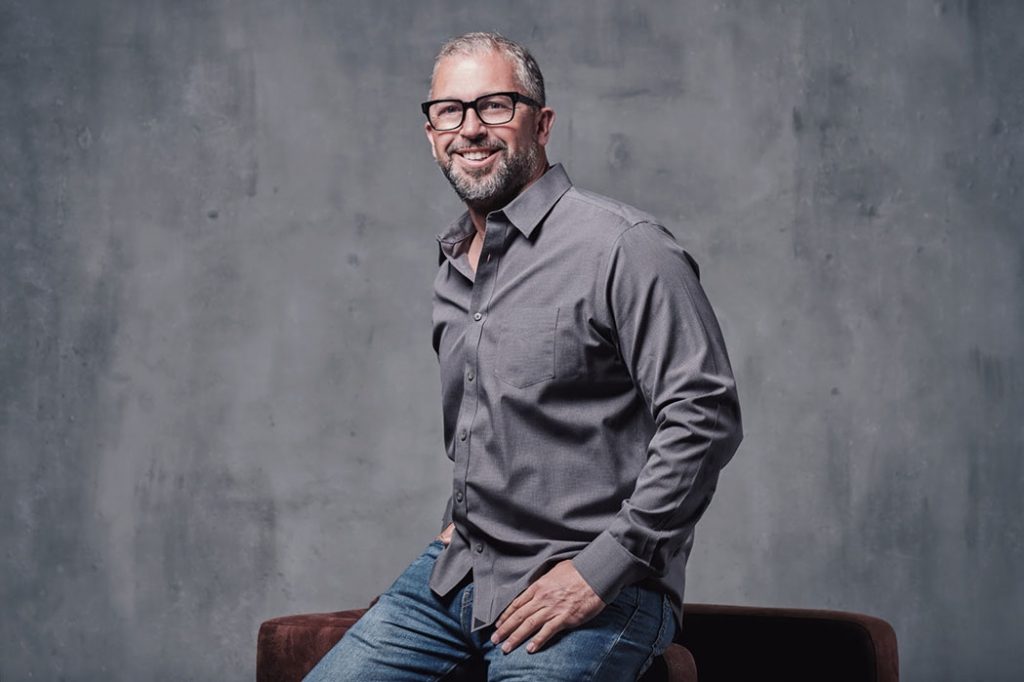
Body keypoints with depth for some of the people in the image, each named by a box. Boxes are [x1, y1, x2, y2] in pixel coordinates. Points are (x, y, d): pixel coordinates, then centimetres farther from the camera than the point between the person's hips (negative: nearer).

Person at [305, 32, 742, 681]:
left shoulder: (623, 247, -12)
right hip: (456, 573, 8)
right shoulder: (454, 265, 14)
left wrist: (601, 568, -19)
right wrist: (462, 520, 17)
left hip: (595, 595, -7)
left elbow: (705, 416, -19)